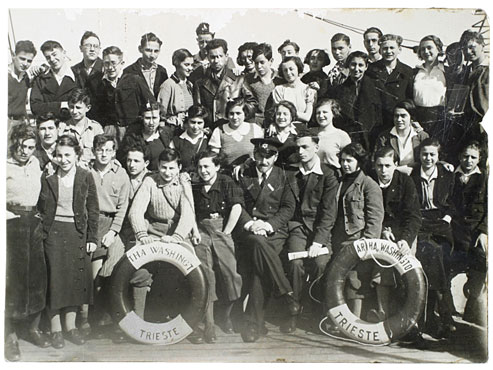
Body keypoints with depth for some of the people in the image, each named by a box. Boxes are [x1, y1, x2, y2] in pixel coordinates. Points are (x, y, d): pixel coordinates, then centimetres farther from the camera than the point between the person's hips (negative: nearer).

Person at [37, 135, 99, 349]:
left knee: (76, 278, 5)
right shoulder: (48, 178, 2)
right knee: (54, 278, 0)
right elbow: (40, 209, 7)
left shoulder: (85, 177, 2)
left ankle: (71, 326, 18)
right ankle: (55, 329, 9)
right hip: (53, 232, -1)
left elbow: (93, 210, 3)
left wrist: (92, 238, -1)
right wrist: (41, 233, -3)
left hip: (77, 232, 1)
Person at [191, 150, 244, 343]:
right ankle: (209, 324, -9)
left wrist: (225, 233, -10)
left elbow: (237, 208, -8)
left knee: (230, 273, -14)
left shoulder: (227, 183, 3)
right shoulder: (195, 188, 15)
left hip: (222, 231, -2)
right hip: (202, 232, 2)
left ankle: (226, 316, 11)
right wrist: (194, 232, 1)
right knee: (206, 275, -12)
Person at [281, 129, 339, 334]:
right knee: (296, 262, -25)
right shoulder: (292, 174, 11)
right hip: (297, 226, 2)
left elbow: (328, 211, -5)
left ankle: (322, 311, -6)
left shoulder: (328, 175, 1)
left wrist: (318, 240, -16)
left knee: (321, 263, -26)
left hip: (320, 227, -2)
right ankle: (293, 312, -12)